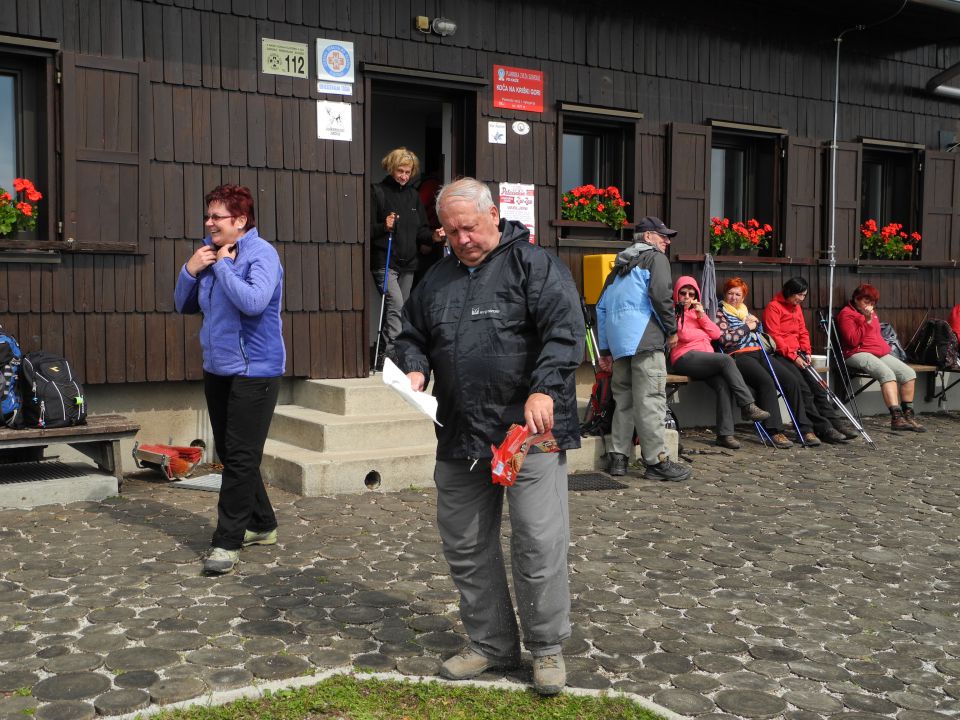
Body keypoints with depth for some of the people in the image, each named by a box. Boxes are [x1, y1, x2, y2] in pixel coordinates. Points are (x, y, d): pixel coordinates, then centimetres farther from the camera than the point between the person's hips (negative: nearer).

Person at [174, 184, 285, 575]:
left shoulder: (261, 253, -14)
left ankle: (227, 542, 0)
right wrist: (190, 270, -3)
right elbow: (184, 306, 15)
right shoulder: (209, 252, 10)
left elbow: (254, 301, -30)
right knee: (229, 454, 14)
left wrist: (224, 265, -19)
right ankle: (261, 525, 28)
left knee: (240, 458, -6)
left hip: (254, 370, -9)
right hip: (217, 369, 9)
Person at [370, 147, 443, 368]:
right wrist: (384, 227, -25)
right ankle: (388, 354, -17)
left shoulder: (413, 195, 16)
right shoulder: (377, 192, -2)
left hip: (408, 263, 6)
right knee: (396, 305, -19)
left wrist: (432, 236, -4)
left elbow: (420, 230, 16)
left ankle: (385, 358, 16)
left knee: (397, 309, 8)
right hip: (384, 262, -6)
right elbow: (367, 229, -7)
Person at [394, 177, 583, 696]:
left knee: (539, 544, -4)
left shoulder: (534, 264, -3)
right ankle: (491, 644, 28)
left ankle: (546, 648, 16)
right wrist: (414, 370, 1)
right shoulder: (437, 278, 16)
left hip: (528, 432, -6)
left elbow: (565, 329, -12)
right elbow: (412, 336, 23)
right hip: (458, 437, 6)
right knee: (465, 547, 12)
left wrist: (544, 389, -25)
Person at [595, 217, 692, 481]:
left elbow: (601, 307, 22)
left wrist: (605, 348, 22)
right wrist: (672, 330, 0)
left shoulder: (620, 265, 26)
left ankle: (618, 457, 11)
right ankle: (656, 461, -7)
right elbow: (660, 295, -12)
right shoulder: (656, 258, 5)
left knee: (623, 399, 11)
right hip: (644, 340, -8)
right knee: (650, 400, -7)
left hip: (618, 341, 8)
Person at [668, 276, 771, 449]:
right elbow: (684, 335, -8)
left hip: (705, 360, 6)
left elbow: (716, 334, 18)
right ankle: (748, 406, -26)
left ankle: (725, 434, -29)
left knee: (723, 384, -24)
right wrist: (705, 334, 9)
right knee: (726, 360, -27)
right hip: (686, 358, -6)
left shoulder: (697, 310, 30)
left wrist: (702, 315, 5)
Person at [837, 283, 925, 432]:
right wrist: (867, 321, -17)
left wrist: (886, 347, 17)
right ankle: (896, 417, -40)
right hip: (858, 354, -9)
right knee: (887, 373, -32)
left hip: (880, 353, 9)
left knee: (909, 373, -7)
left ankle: (908, 415, 1)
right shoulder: (846, 314, -3)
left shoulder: (872, 313, 24)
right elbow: (853, 341, -15)